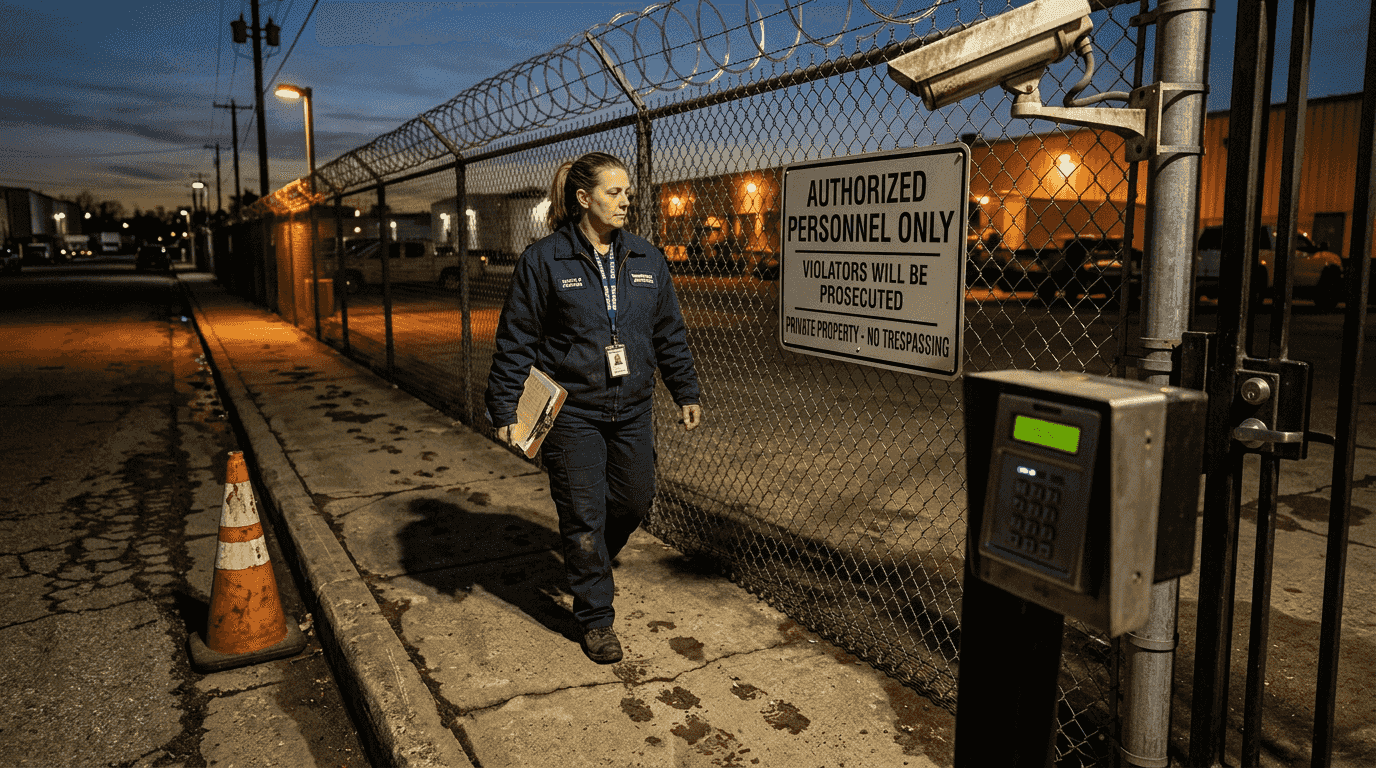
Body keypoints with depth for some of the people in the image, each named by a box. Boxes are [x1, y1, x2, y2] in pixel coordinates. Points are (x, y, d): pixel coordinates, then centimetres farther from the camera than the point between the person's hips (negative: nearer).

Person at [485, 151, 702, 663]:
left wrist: (686, 392, 13)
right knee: (584, 518, 4)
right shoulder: (543, 261, -8)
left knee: (635, 501, 13)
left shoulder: (647, 260, 6)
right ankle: (596, 618, 22)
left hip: (632, 412, 5)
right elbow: (516, 339, -6)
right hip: (570, 414, -4)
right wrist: (505, 409, -9)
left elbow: (670, 334, 13)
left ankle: (590, 565, 45)